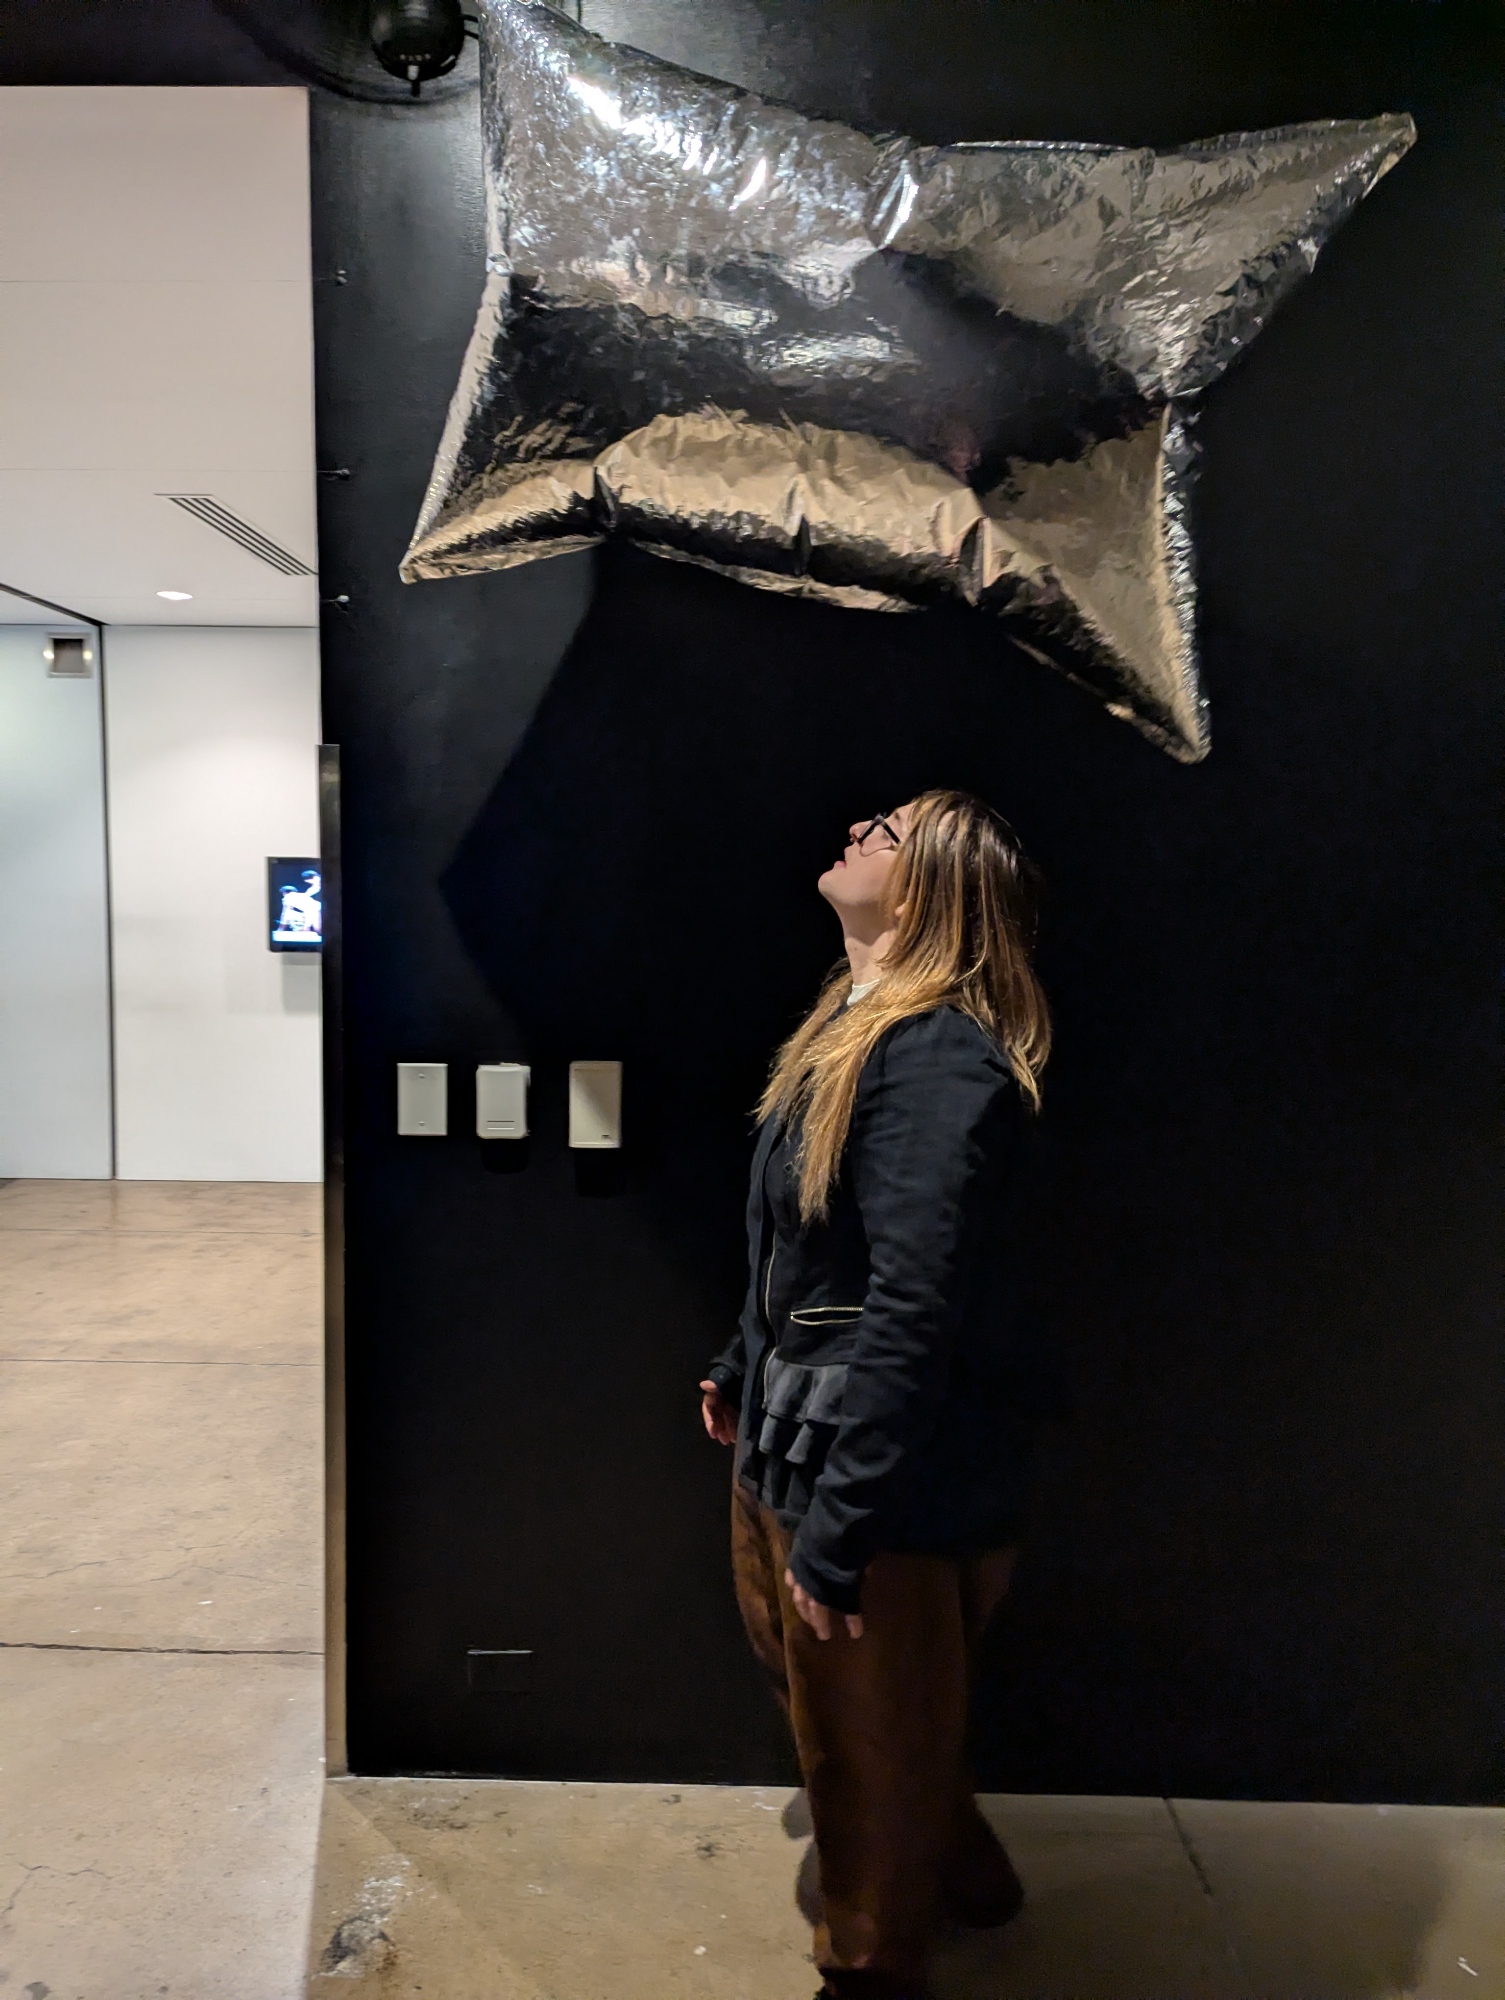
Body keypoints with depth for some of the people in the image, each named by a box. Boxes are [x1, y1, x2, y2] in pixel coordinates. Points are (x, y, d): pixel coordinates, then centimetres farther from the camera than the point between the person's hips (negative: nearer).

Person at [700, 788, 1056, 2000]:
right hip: (796, 1448, 10)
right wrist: (746, 1372, 22)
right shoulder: (855, 1030, 7)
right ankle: (963, 1875, 53)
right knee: (829, 1707, 28)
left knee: (874, 1749, 14)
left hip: (895, 1487, -9)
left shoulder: (935, 1057, -24)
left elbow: (912, 1311, -28)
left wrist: (835, 1532, -25)